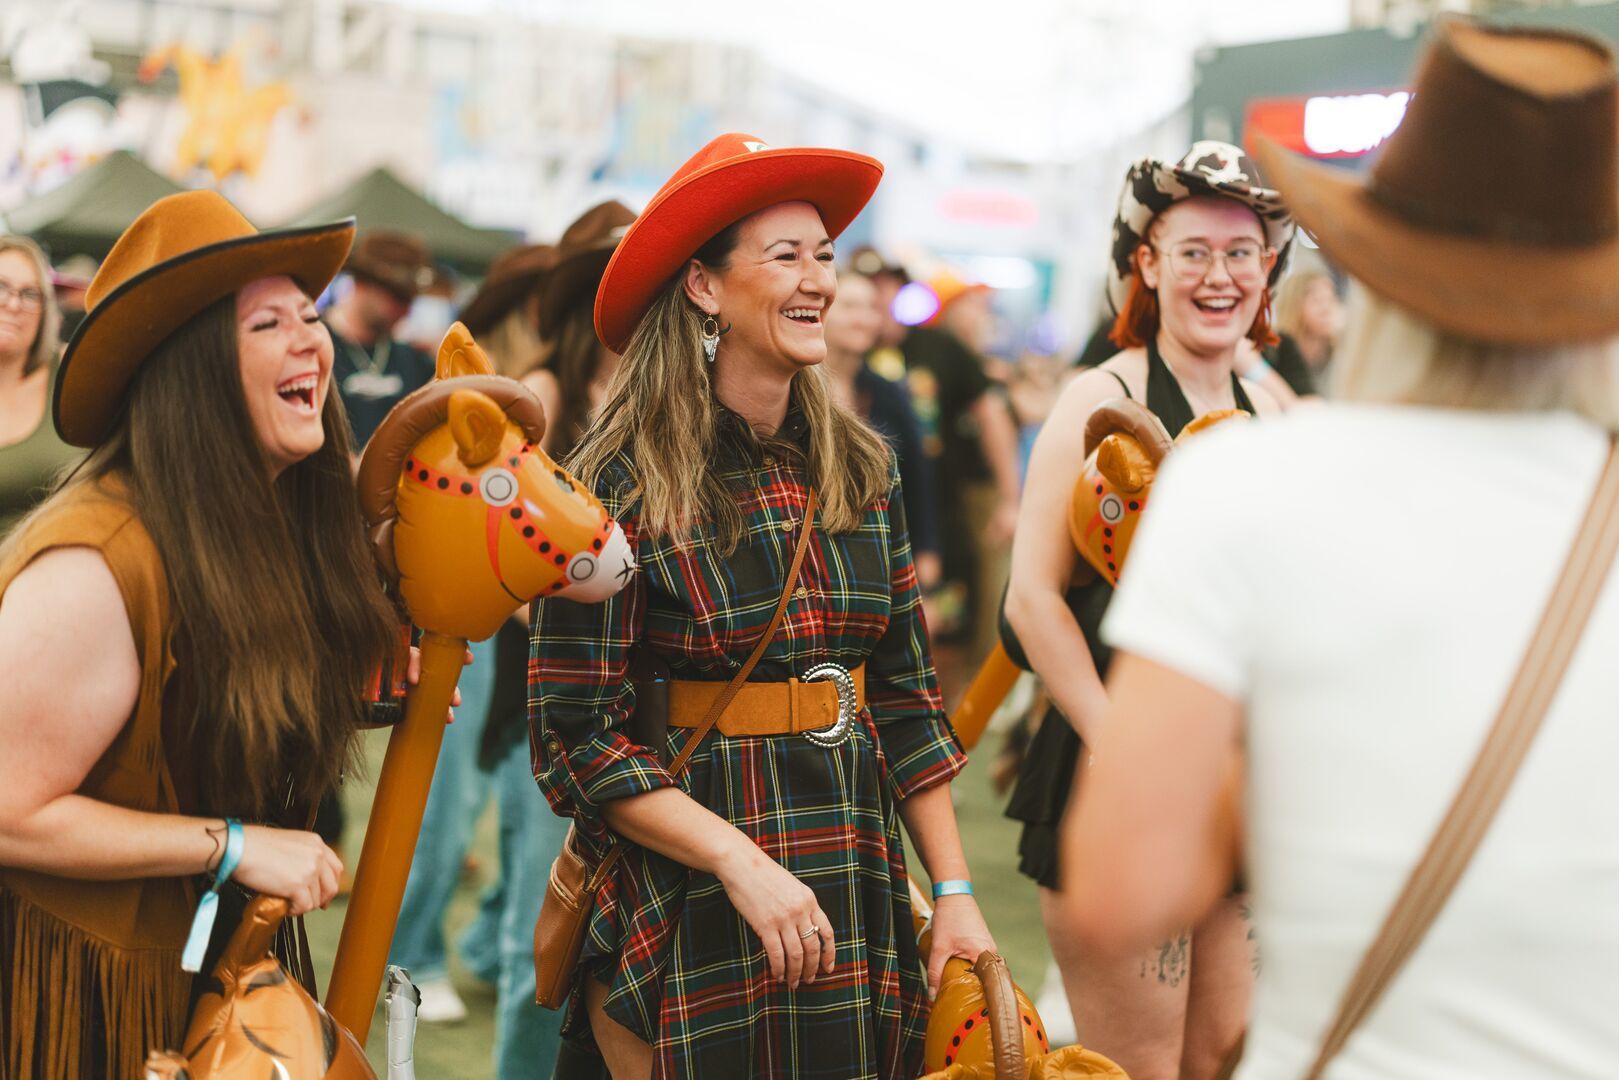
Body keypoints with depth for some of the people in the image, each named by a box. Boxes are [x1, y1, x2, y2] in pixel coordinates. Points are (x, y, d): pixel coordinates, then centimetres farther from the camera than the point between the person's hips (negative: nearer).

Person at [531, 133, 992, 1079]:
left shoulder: (861, 469, 6)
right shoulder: (625, 485, -10)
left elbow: (908, 701, 10)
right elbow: (578, 739, -12)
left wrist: (956, 892, 4)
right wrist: (741, 862, -20)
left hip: (859, 898, 5)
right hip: (687, 921, -5)